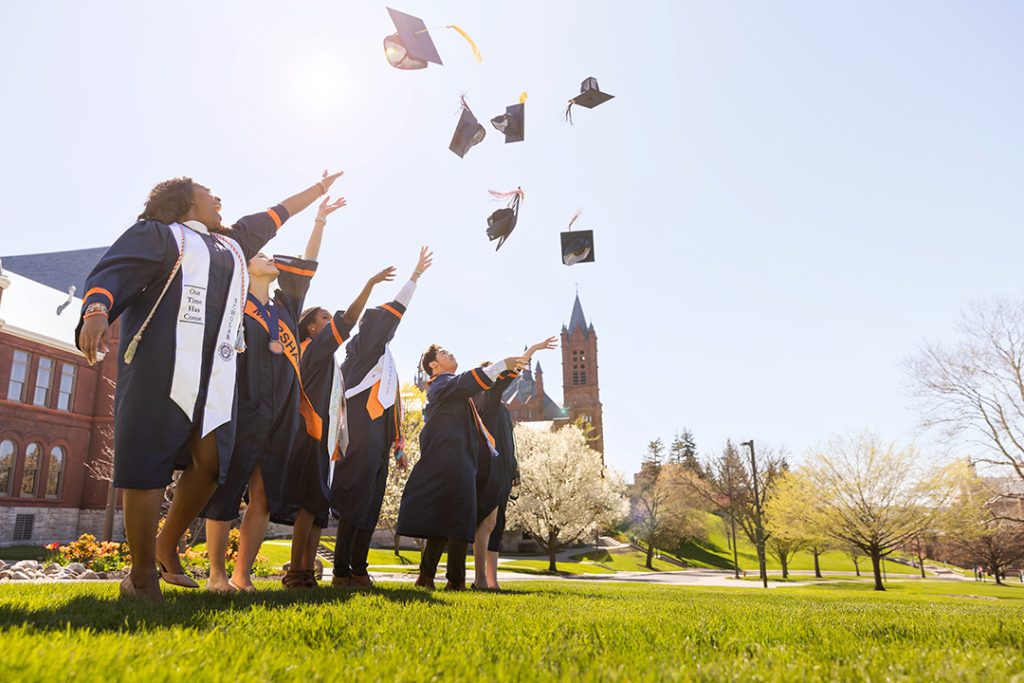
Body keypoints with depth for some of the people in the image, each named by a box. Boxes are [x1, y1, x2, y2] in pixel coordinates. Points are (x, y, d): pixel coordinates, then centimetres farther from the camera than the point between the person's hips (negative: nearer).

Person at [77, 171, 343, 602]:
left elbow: (275, 215, 39)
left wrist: (319, 189, 48)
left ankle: (167, 548, 15)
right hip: (159, 367, -6)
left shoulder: (231, 244, 28)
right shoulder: (158, 233, 10)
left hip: (214, 374, 6)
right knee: (147, 465, -7)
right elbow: (112, 272, -3)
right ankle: (142, 575, 1)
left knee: (211, 462, -4)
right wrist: (97, 310, -24)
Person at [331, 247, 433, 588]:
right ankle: (344, 569, -12)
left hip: (378, 432, 9)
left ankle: (356, 569, 7)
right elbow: (392, 312, -5)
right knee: (357, 497, -13)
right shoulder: (364, 344, 5)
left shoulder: (386, 360, 26)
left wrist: (397, 444, 21)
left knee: (370, 503, 5)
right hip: (362, 429, -9)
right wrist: (415, 274, -4)